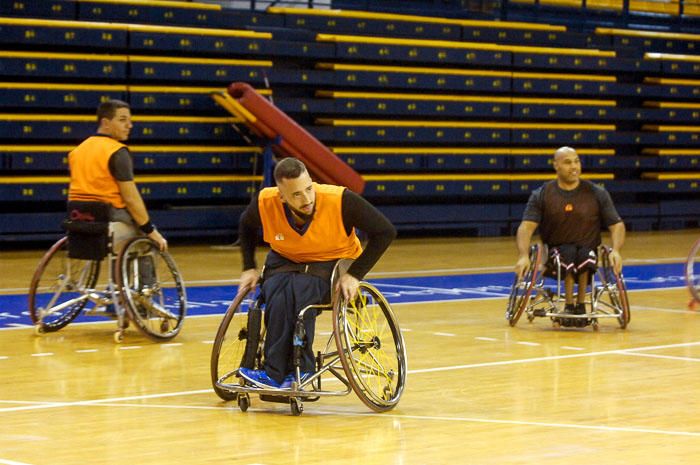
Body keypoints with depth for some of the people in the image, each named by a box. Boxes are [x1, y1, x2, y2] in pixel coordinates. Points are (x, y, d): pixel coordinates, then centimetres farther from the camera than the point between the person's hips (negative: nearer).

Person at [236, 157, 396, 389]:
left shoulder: (339, 200, -26)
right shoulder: (265, 203, -17)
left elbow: (385, 232, -16)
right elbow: (246, 228, 9)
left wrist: (355, 274, -21)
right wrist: (249, 268, 2)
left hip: (333, 265, -3)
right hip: (284, 263, 3)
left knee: (297, 289, -35)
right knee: (278, 296, -34)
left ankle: (275, 374, -29)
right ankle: (299, 369, -28)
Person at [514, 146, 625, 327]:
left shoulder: (597, 194, 3)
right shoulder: (541, 195, 0)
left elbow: (617, 225, 1)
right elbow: (526, 227, -11)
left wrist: (616, 250, -19)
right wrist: (524, 256, -29)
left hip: (588, 251, 1)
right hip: (555, 253, -1)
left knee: (586, 255, -35)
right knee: (568, 252, -35)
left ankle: (580, 305, -21)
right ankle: (569, 305, -29)